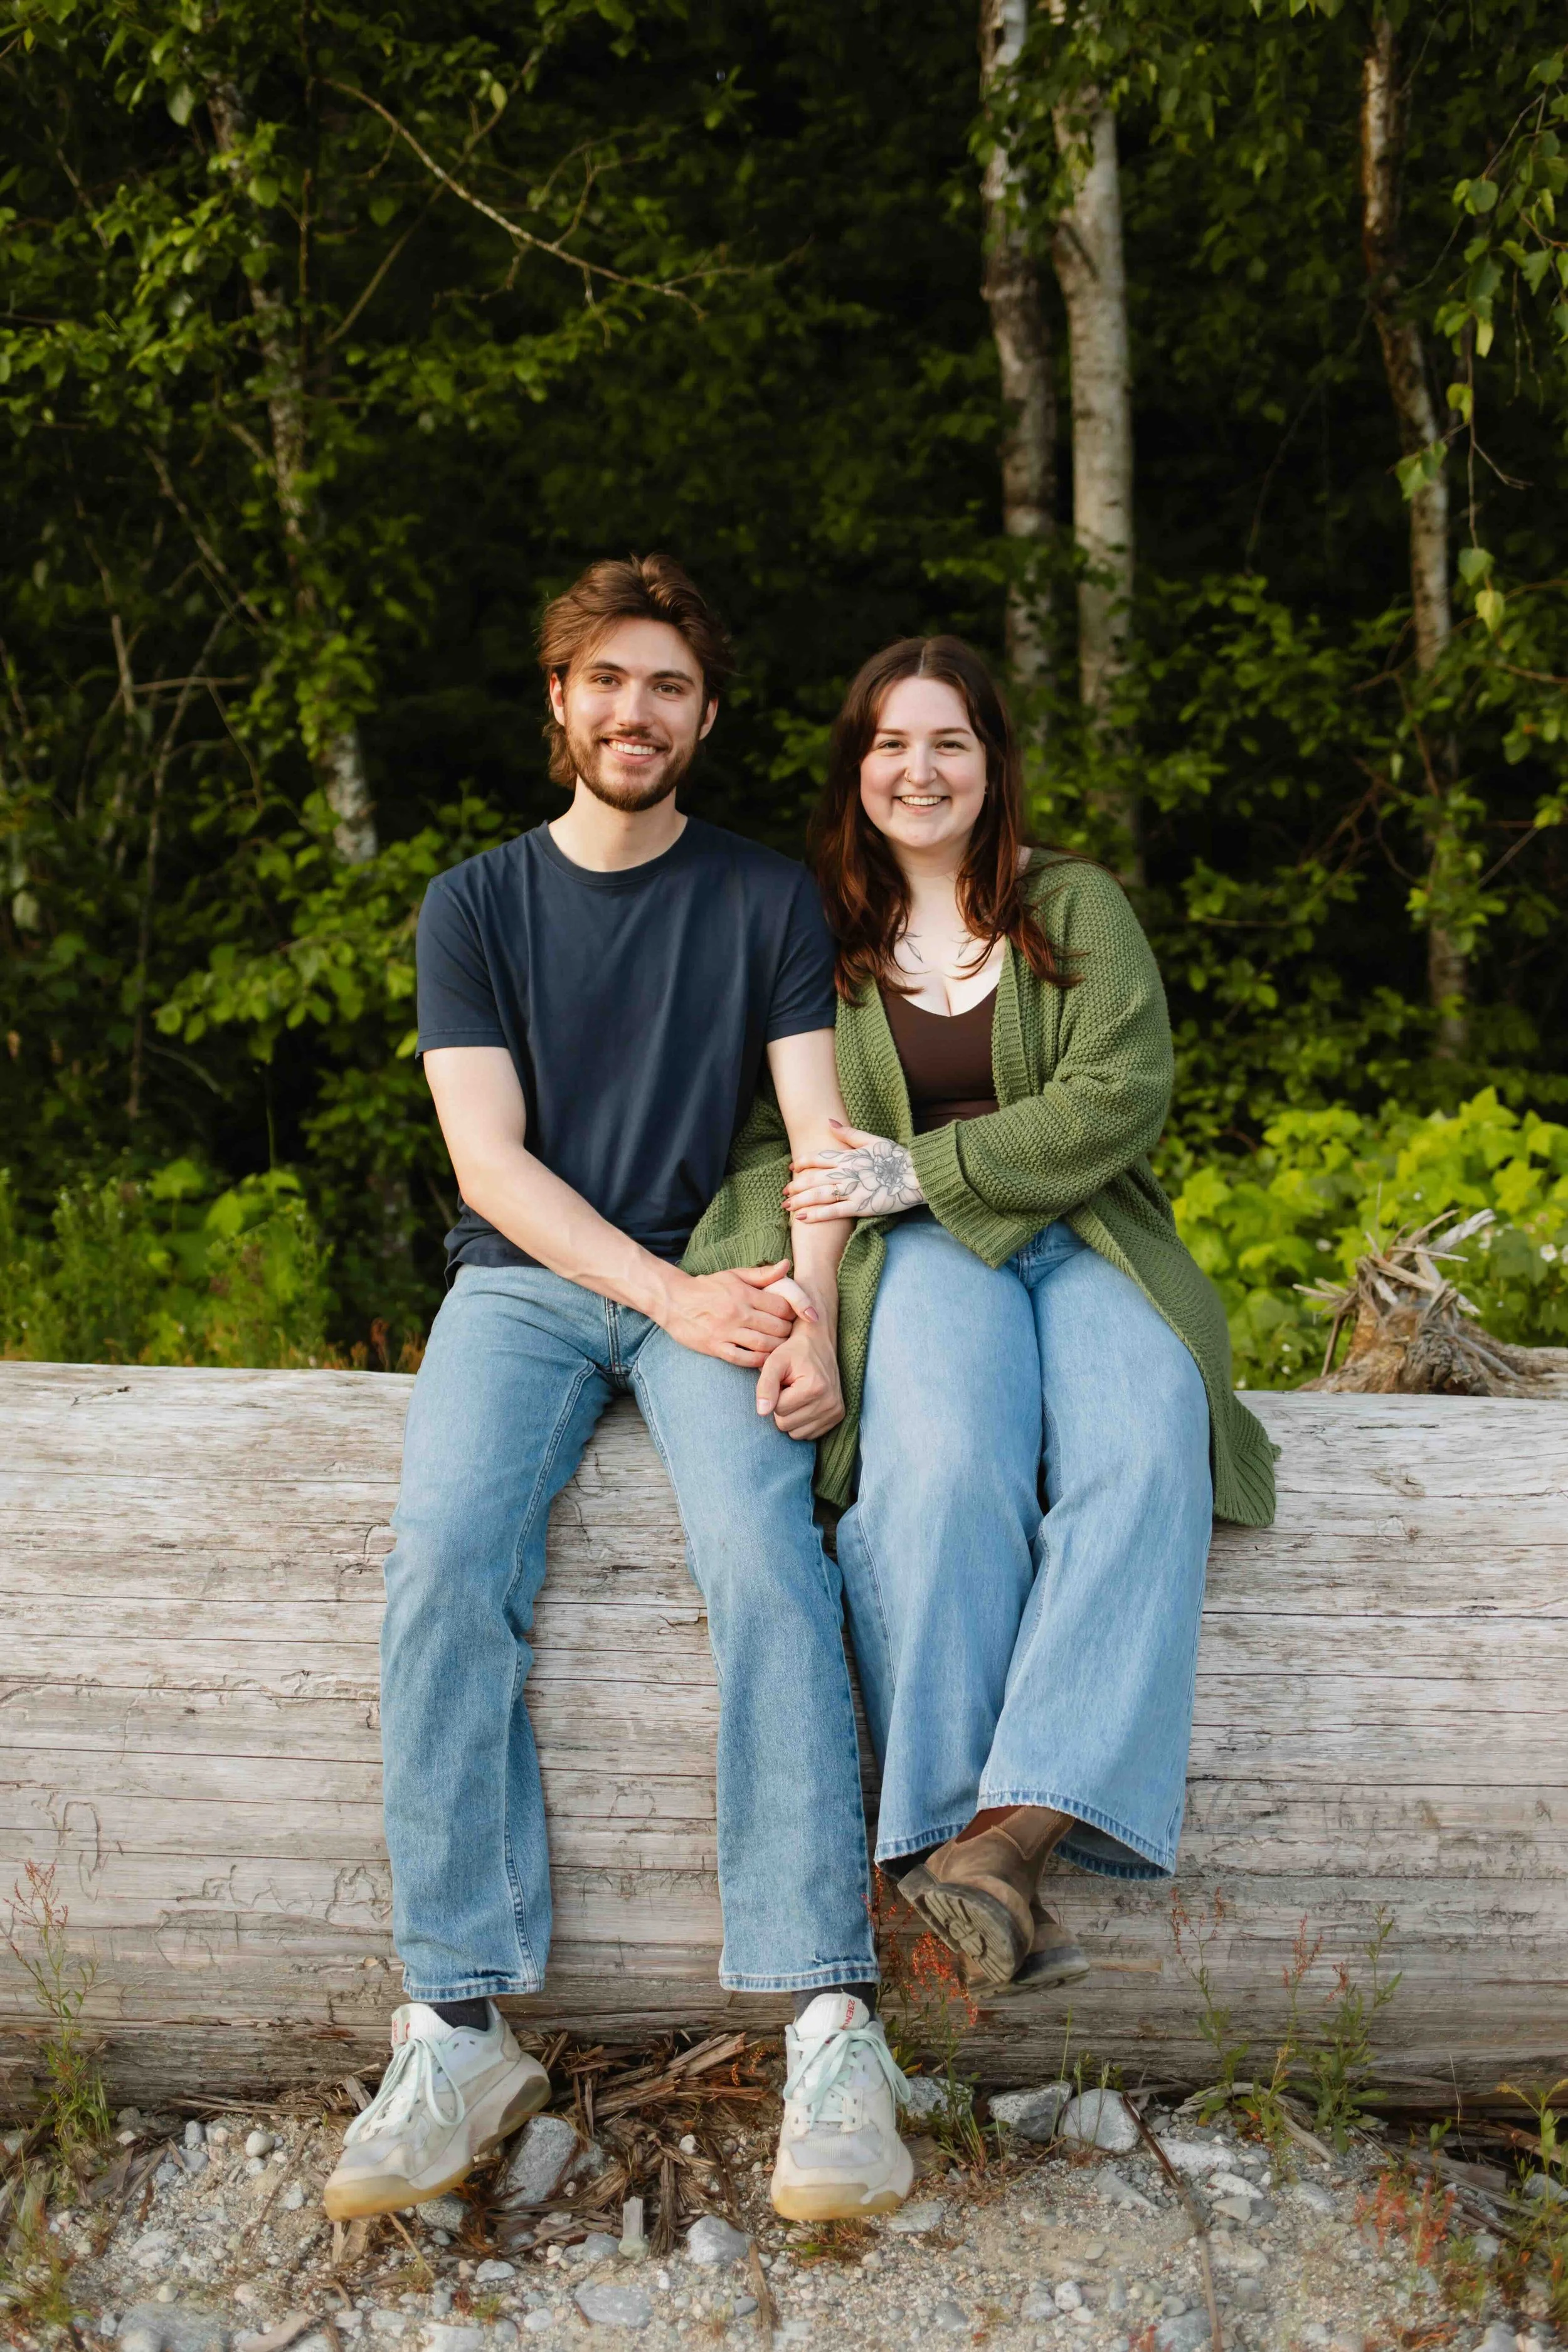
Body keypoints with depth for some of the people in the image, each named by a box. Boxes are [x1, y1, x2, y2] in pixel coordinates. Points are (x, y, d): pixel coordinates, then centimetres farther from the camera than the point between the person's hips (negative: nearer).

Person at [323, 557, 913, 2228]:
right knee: (445, 1560, -28)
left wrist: (809, 1315, -16)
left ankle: (832, 2028, -31)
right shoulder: (475, 905, 12)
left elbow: (817, 1133, 3)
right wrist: (670, 1291, -13)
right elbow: (489, 1157, 1)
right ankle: (458, 2030, -25)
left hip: (713, 1279, -1)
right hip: (526, 1278, 1)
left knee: (765, 1558, -29)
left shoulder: (767, 900, 12)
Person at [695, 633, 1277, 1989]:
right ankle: (951, 1825, -36)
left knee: (1145, 1457, -33)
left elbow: (1117, 1103, 0)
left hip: (1084, 1235, 1)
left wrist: (917, 1169, -10)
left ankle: (1014, 1826, -42)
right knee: (946, 1467, -35)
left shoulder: (1076, 905, 14)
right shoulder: (819, 934, 16)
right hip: (919, 1257, 0)